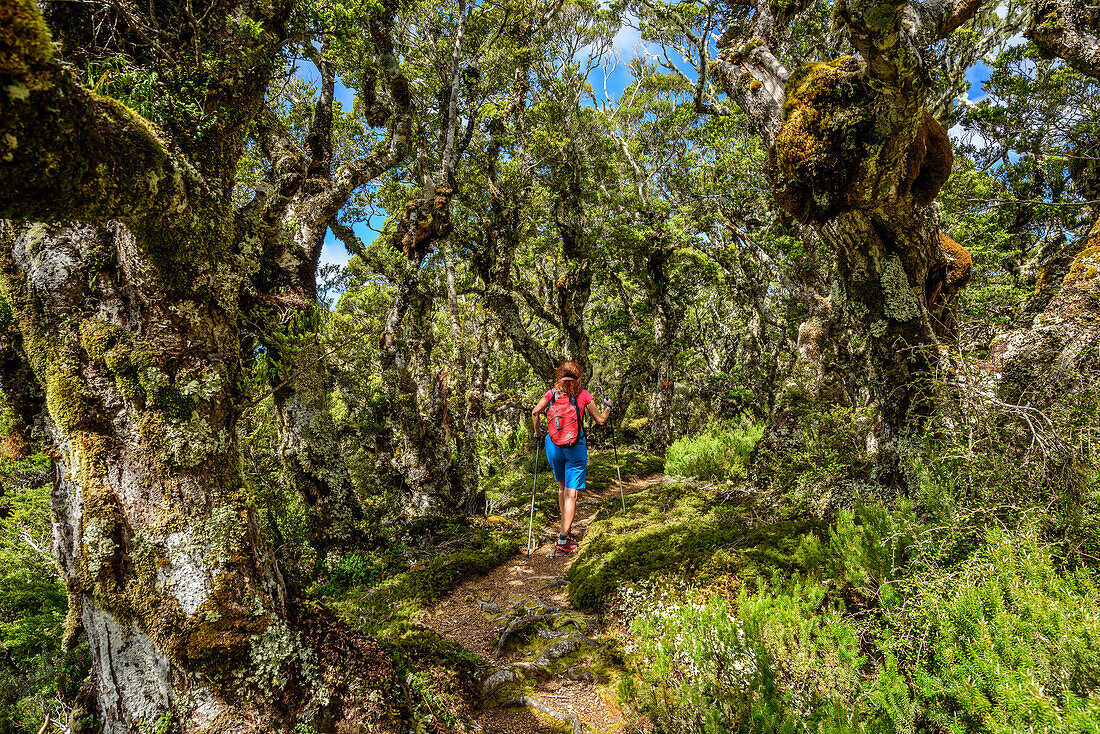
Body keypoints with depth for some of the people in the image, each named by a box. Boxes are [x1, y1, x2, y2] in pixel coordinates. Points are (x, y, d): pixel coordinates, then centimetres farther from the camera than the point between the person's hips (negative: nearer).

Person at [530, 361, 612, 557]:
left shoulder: (552, 392, 5)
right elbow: (600, 420, 8)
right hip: (576, 446, -3)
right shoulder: (584, 395, 1)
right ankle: (562, 542, -5)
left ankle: (565, 532, 29)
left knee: (562, 487, 22)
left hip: (553, 444, 3)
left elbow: (535, 411, -9)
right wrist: (608, 407, 27)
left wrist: (537, 433, 6)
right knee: (571, 493, -1)